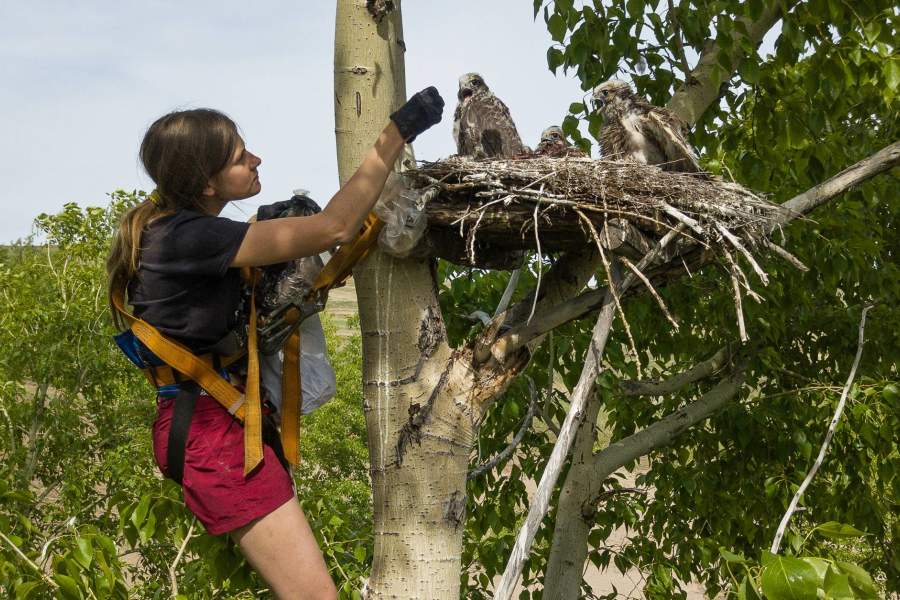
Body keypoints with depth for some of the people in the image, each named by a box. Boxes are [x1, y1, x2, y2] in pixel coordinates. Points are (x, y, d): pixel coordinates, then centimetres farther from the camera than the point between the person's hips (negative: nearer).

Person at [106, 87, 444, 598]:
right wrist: (398, 133, -17)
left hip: (207, 417, 10)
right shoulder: (189, 236, -19)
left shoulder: (171, 227, 10)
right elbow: (335, 228, -21)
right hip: (214, 427, -10)